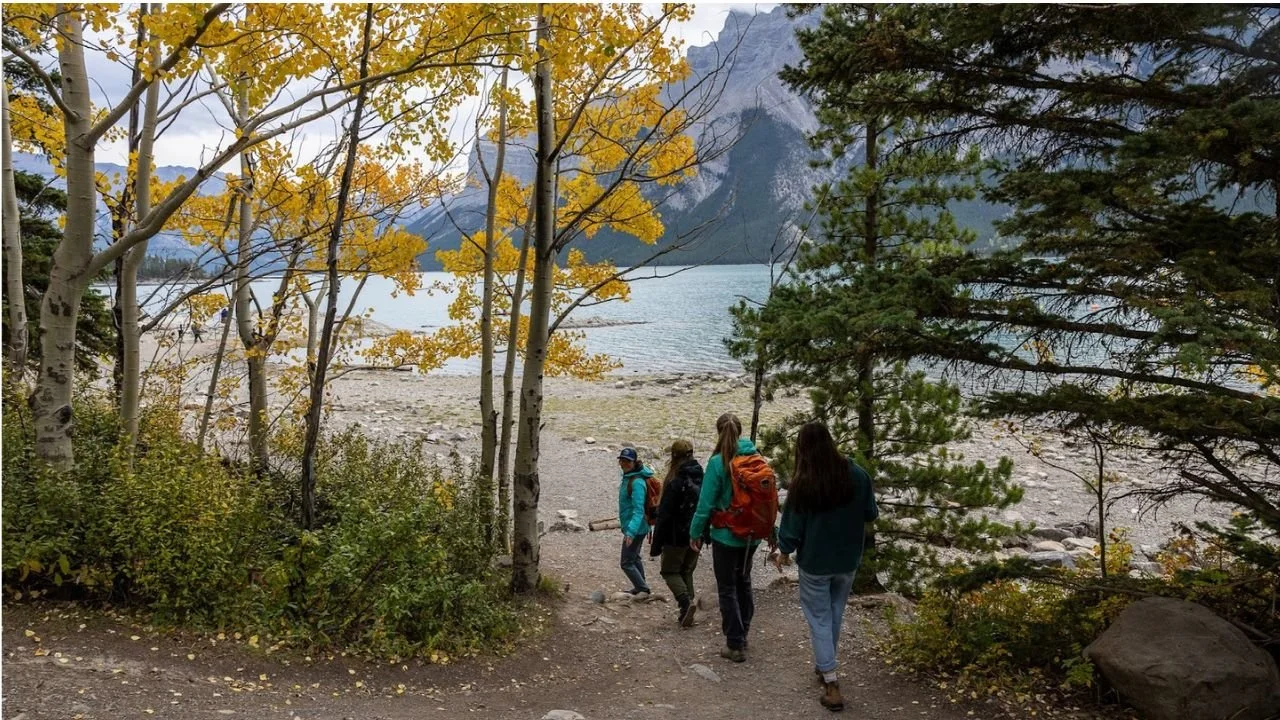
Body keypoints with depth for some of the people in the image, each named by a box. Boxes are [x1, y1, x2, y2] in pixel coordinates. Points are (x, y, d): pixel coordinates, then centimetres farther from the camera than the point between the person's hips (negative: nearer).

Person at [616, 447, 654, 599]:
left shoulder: (637, 482, -25)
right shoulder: (628, 477, 6)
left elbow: (638, 510, -30)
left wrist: (631, 531, -38)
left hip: (635, 529, -10)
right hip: (630, 526, 10)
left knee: (626, 563, -2)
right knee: (635, 558, 23)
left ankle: (643, 590, 9)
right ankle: (639, 588, 37)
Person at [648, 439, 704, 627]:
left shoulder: (675, 482, -18)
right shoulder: (702, 479, 1)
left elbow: (664, 516, -17)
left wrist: (656, 544, -11)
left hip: (677, 537, -6)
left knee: (670, 571, 8)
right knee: (687, 572, 17)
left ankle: (686, 602, -14)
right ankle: (687, 614, 15)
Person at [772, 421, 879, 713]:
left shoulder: (803, 483, -21)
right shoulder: (857, 474, -11)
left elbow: (792, 525, -11)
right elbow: (871, 514, 3)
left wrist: (783, 552, 6)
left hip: (815, 562, -4)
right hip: (848, 560, 4)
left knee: (819, 618, 8)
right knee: (835, 614, 21)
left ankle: (831, 683, 4)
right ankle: (825, 667, 38)